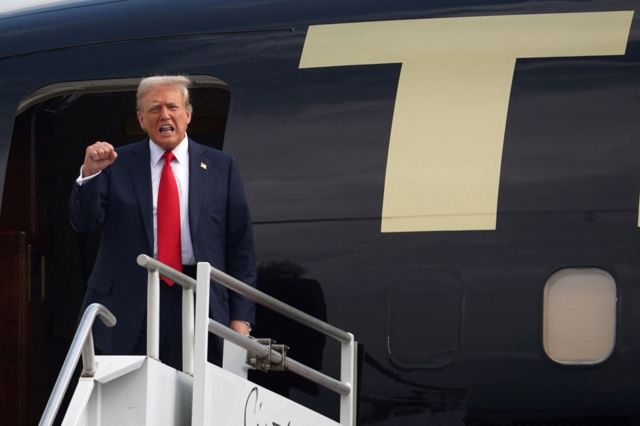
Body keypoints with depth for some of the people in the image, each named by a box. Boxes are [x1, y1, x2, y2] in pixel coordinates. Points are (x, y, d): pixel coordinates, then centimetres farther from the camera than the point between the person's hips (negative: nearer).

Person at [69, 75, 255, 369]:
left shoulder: (220, 167, 9)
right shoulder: (118, 164, 8)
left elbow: (240, 245, 8)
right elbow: (84, 222, 1)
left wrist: (241, 317, 2)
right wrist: (89, 173, -17)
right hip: (130, 303, -1)